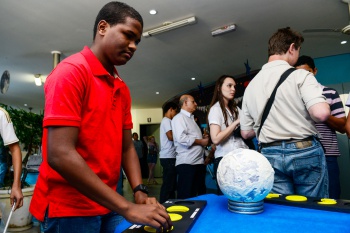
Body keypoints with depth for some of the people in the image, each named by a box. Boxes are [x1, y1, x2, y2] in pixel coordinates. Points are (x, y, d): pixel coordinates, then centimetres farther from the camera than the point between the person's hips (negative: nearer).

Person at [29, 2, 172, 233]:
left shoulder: (123, 89, 7)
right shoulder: (71, 71, -16)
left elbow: (127, 147, 8)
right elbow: (60, 155, -24)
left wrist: (140, 192, -8)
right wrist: (127, 208, -25)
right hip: (68, 209, -7)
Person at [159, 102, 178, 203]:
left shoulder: (166, 121, 22)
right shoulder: (167, 121, -8)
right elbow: (171, 137, -19)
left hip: (169, 157, 10)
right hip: (168, 157, -10)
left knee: (171, 184, 14)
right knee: (168, 184, -6)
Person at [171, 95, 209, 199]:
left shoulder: (191, 119, 22)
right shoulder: (179, 118, -7)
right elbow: (182, 138, -22)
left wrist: (203, 138, 6)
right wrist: (201, 141, -11)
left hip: (199, 162, 9)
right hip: (187, 163, -9)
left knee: (200, 194, 15)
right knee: (186, 197, -2)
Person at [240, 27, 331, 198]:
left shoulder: (251, 85, 7)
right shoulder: (299, 75, -7)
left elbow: (245, 132, 9)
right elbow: (321, 113, -21)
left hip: (270, 155, 4)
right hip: (304, 151, -3)